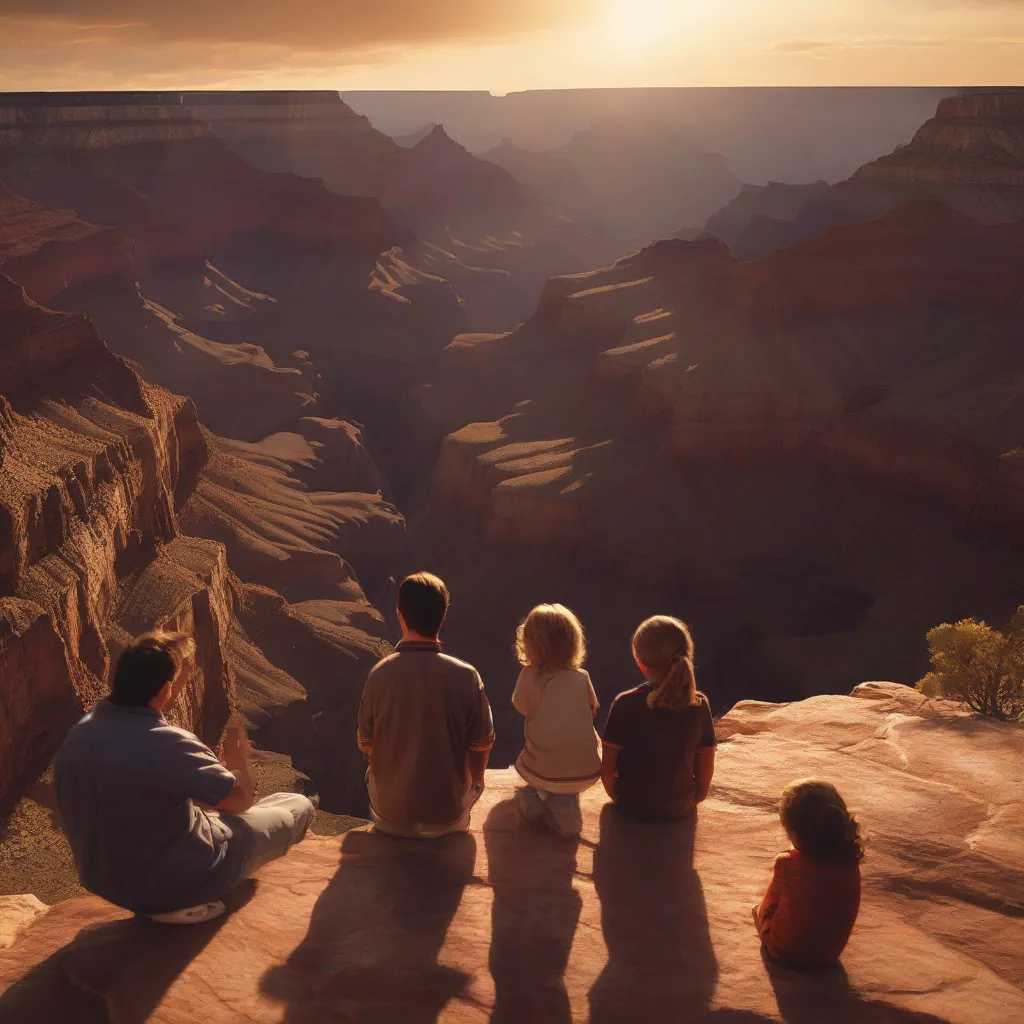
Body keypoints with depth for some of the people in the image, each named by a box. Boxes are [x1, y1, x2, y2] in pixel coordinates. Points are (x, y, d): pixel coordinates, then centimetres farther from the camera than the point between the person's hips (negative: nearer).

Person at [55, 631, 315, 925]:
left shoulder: (78, 736, -10)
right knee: (298, 806, 9)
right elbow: (240, 797, -15)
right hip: (175, 883, -8)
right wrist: (238, 756, 4)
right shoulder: (167, 744, -32)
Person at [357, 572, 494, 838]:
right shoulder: (466, 676, -19)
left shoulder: (380, 674, -18)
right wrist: (476, 782, 15)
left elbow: (367, 744, -6)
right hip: (448, 813, 0)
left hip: (390, 814, 0)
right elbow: (482, 744, -7)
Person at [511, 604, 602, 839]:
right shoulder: (581, 678, -6)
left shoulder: (529, 676, -11)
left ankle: (536, 797, 7)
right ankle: (563, 803, 12)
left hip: (544, 771, 0)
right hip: (588, 770, 0)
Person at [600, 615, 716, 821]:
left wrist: (616, 795, 9)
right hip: (680, 808, 1)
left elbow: (607, 767, -13)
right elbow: (706, 770, -5)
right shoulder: (699, 705, -14)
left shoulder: (626, 704, -20)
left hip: (632, 805, -1)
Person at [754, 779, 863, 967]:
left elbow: (768, 907, -11)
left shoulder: (787, 864, -27)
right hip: (830, 953, 4)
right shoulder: (850, 864, -16)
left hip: (785, 953, -4)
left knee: (759, 910, 22)